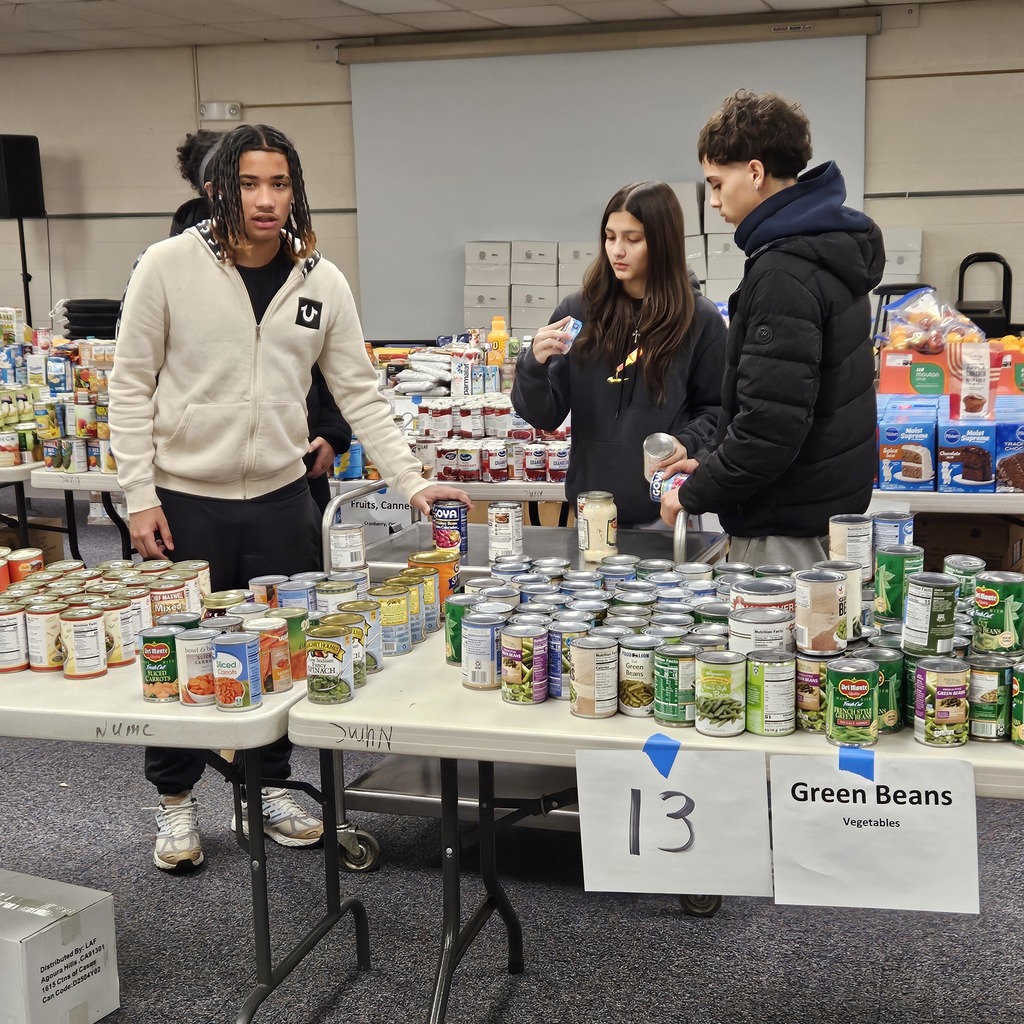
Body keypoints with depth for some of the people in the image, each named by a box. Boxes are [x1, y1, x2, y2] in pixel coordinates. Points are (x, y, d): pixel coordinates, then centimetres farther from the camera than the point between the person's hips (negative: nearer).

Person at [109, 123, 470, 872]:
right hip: (185, 500, -2)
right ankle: (176, 802, 28)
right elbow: (131, 386, -4)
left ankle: (270, 787, 32)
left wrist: (412, 481, -8)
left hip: (281, 499, 3)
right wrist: (140, 495, -9)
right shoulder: (169, 265, -8)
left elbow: (361, 394, 2)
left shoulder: (322, 281, 0)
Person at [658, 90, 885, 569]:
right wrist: (709, 462, 12)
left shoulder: (784, 274, -21)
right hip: (827, 506, 10)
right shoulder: (826, 251, 11)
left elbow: (772, 424, -26)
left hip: (786, 531, -10)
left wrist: (696, 494, -13)